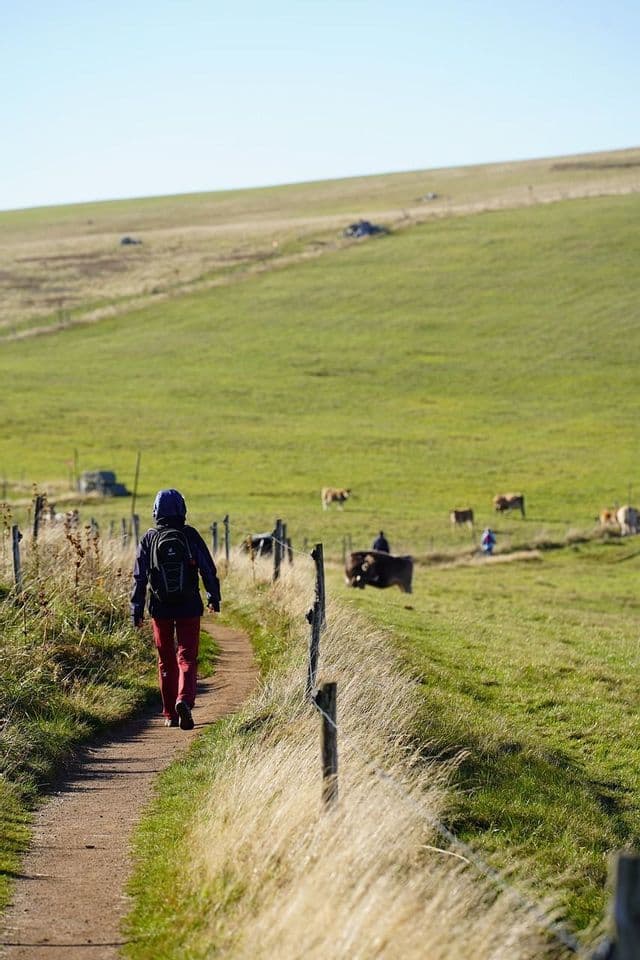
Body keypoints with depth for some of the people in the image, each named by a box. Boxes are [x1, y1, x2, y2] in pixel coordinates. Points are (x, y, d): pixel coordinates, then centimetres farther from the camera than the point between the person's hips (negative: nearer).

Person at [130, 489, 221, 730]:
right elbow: (208, 569, 0)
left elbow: (139, 577, -1)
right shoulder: (191, 536, -3)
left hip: (160, 608, 1)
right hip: (189, 607, -1)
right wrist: (214, 598, 13)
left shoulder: (149, 539, -1)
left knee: (166, 661, 12)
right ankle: (184, 699, -23)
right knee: (187, 657, 2)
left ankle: (170, 714, 16)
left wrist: (137, 610, 4)